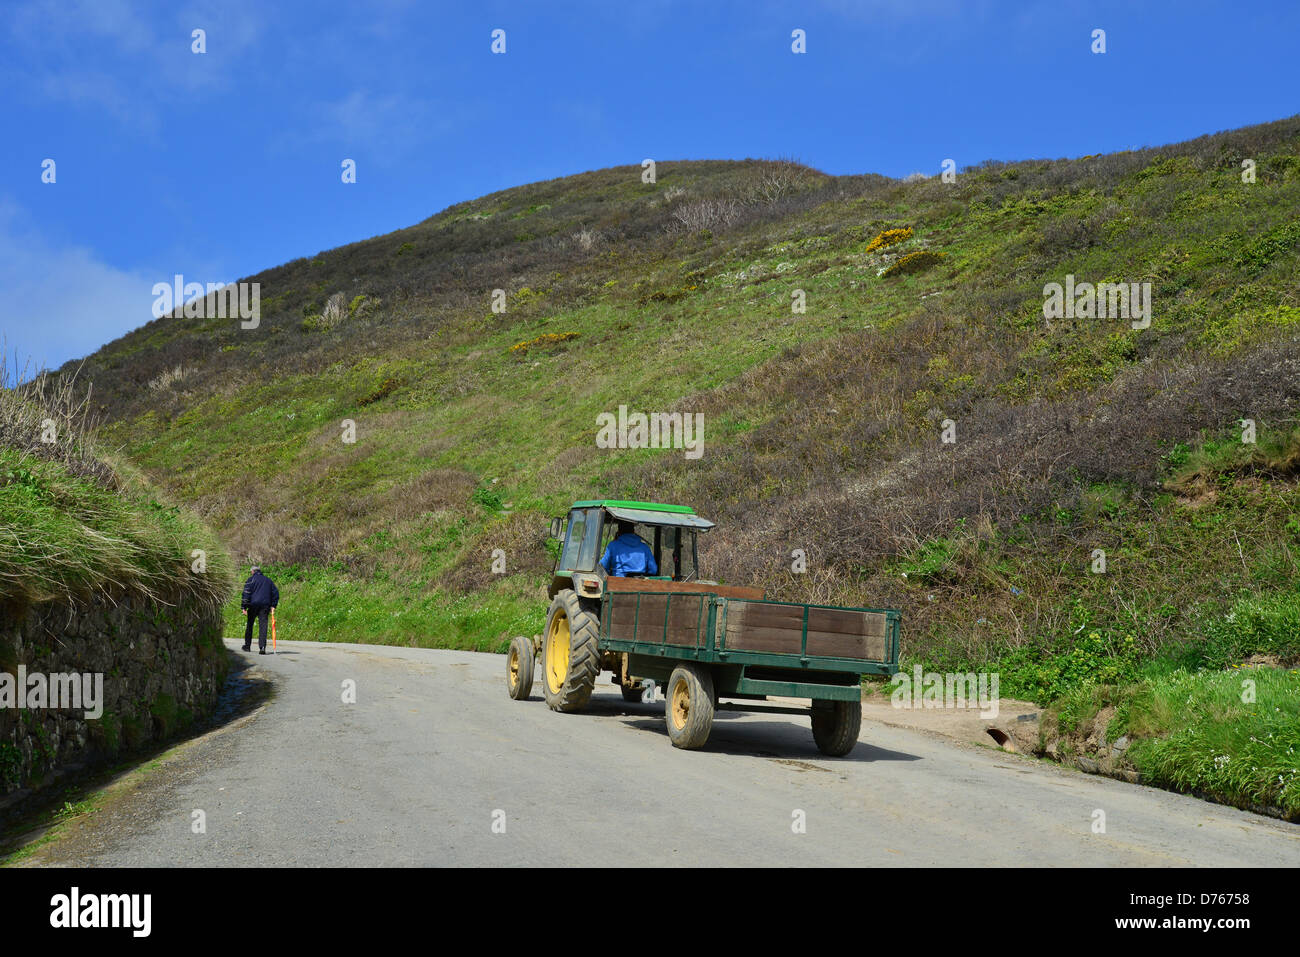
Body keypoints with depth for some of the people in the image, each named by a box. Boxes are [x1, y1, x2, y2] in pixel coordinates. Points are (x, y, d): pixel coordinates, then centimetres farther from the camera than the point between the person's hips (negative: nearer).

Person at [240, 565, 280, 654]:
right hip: (265, 606, 3)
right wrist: (273, 605, 19)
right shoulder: (268, 580, 19)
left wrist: (244, 607, -7)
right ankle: (262, 647, -18)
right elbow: (275, 593, 19)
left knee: (249, 625, 12)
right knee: (263, 626, -3)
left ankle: (247, 645, 20)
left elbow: (246, 593, -6)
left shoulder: (251, 579, 4)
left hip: (253, 605, -3)